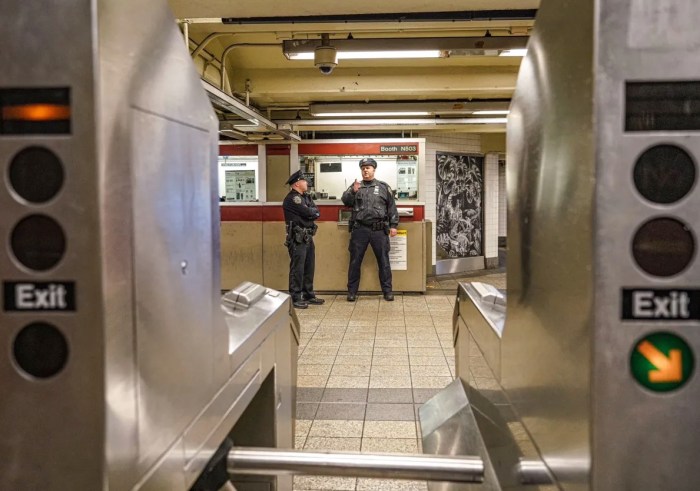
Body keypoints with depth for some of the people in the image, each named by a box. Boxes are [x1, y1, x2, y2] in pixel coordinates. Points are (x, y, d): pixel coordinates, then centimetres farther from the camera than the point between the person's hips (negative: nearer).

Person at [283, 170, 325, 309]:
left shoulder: (305, 197, 18)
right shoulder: (292, 199, -12)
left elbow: (317, 213, 7)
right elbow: (309, 213, -19)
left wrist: (310, 212, -11)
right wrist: (312, 211, 2)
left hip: (308, 237, 9)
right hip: (297, 239, -9)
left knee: (309, 268, 13)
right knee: (297, 269, -7)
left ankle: (308, 295, 22)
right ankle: (295, 298, -2)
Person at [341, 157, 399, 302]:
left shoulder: (384, 187, 8)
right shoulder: (355, 186, 10)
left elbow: (392, 208, 7)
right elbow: (345, 201, -3)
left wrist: (393, 225, 0)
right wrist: (353, 191, -20)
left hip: (379, 230, 0)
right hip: (359, 229, 1)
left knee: (383, 261, 4)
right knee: (355, 261, 4)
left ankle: (387, 291, 12)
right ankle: (352, 291, 13)